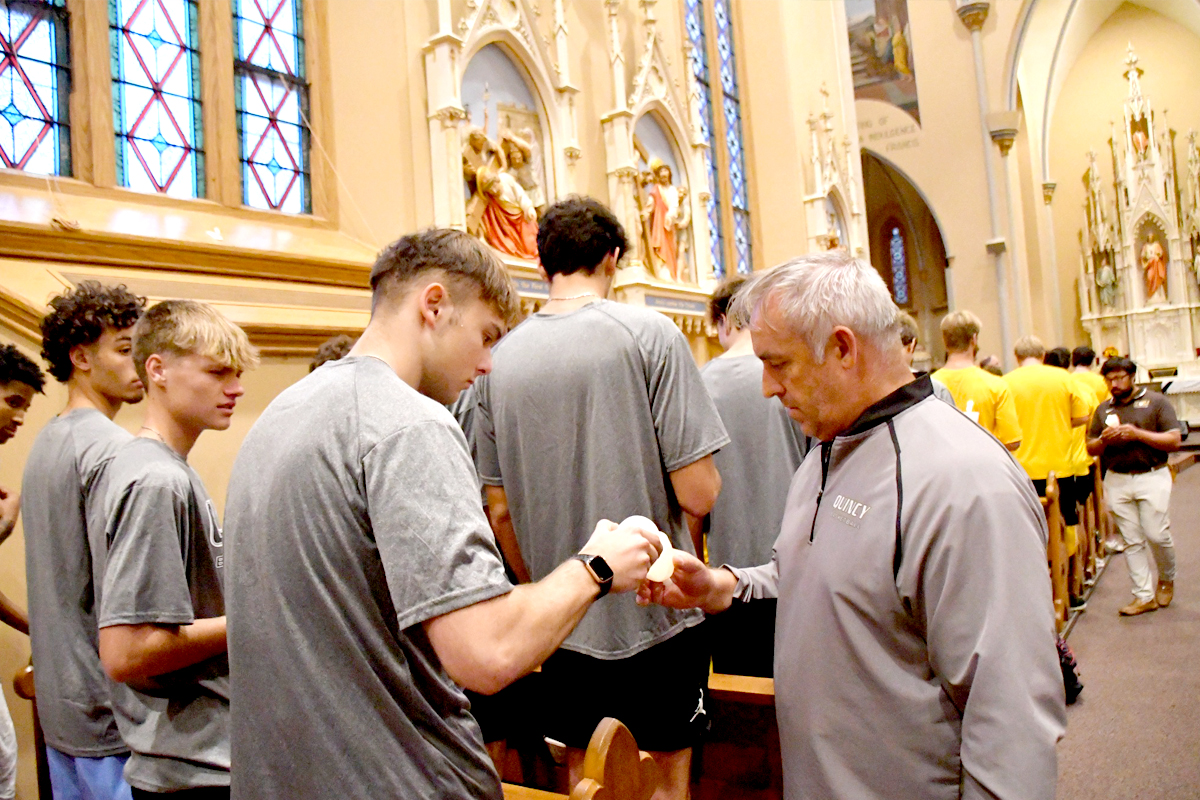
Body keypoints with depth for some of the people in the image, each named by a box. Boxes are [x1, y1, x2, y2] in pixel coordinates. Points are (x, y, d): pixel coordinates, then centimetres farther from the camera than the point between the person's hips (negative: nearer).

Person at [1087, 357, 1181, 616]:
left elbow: (1174, 441, -6)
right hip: (1116, 480, 3)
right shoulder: (1103, 409, 12)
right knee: (1132, 541, 4)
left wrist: (1138, 434, -16)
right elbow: (1091, 449, 14)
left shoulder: (1156, 402, 1)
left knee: (1157, 534, -5)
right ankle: (1144, 596, 11)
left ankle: (1166, 579, 24)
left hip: (1152, 477, -3)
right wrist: (1104, 440, -8)